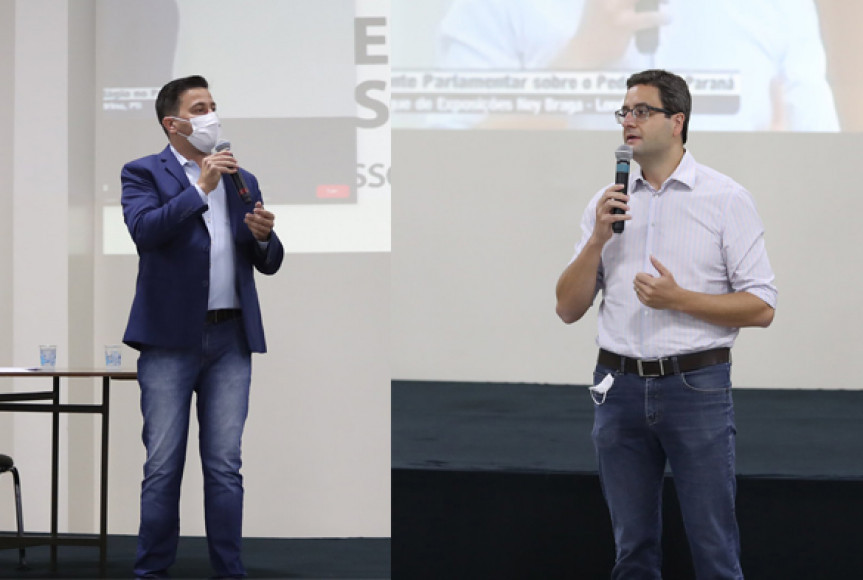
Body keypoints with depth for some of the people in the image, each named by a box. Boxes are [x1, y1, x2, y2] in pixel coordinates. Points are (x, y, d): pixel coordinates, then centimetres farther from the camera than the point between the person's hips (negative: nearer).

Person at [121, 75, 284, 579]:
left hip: (231, 339, 4)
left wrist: (263, 236, -6)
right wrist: (200, 189, -16)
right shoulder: (144, 173, 3)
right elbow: (144, 229, -17)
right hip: (171, 337, -4)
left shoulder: (242, 181, 16)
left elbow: (268, 264, 16)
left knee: (225, 466, 3)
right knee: (163, 466, -1)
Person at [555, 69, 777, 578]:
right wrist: (598, 239, -7)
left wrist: (678, 299, -16)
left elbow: (761, 308, -6)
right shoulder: (607, 203, 10)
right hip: (620, 386, 4)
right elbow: (569, 308, 7)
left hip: (697, 387, -4)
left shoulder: (726, 199, -2)